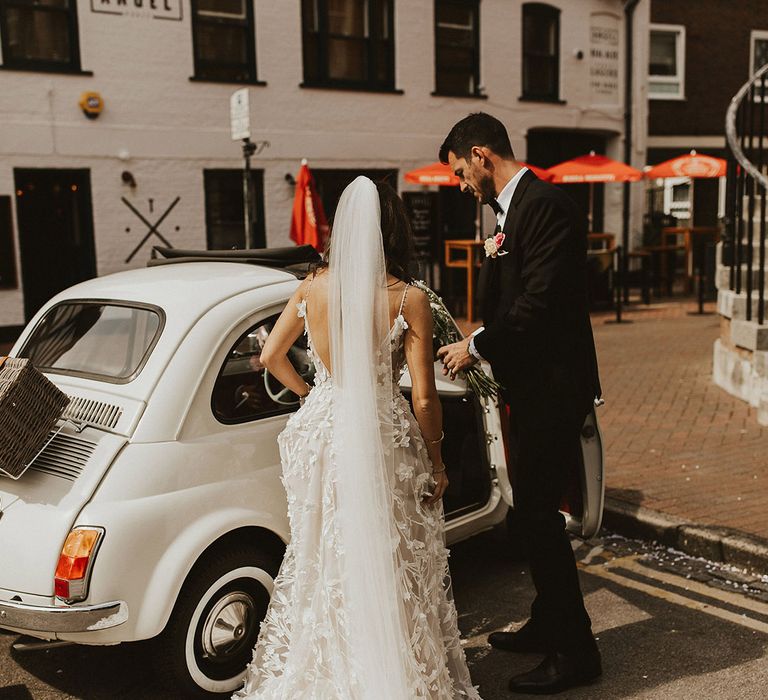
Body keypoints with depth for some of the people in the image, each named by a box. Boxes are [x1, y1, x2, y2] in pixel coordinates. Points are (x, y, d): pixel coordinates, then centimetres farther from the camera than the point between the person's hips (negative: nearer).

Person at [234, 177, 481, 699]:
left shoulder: (312, 288, -2)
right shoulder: (408, 299, -13)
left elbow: (271, 356, 8)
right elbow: (424, 398, -11)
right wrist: (436, 462, 2)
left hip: (320, 436, 4)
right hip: (383, 442, -4)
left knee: (322, 562, 20)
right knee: (390, 571, 12)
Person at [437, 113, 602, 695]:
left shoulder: (545, 205, -16)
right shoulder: (514, 210, 15)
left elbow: (541, 303, -23)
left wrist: (478, 347, -14)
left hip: (552, 386, -10)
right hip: (533, 384, 10)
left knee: (538, 511, -4)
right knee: (534, 509, 18)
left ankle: (574, 652, 10)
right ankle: (547, 625, 34)